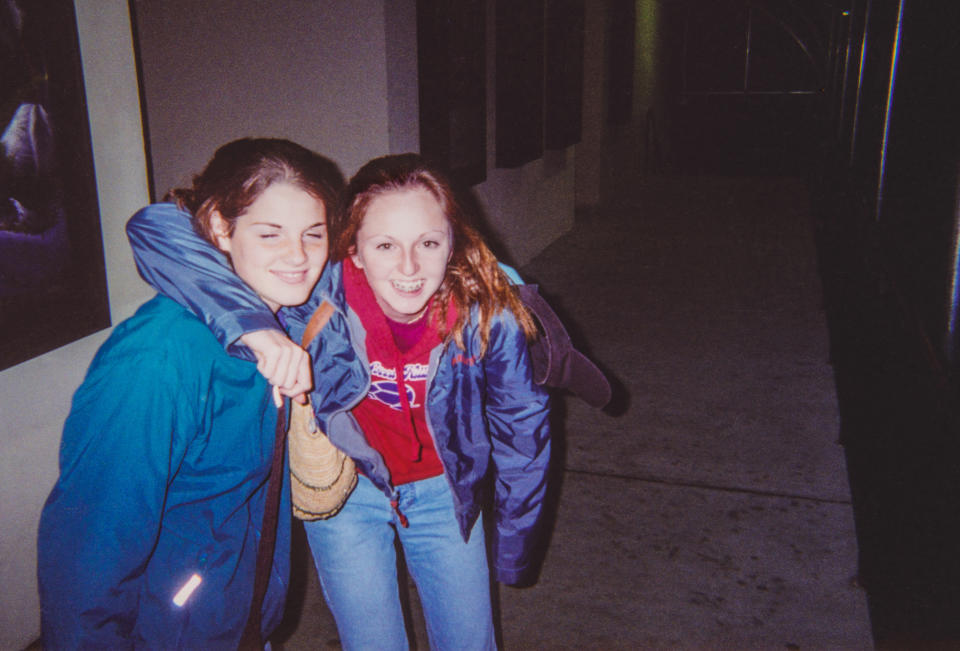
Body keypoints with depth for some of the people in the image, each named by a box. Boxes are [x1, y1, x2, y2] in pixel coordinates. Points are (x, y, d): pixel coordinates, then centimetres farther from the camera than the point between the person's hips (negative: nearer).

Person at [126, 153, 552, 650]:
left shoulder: (488, 315, -24)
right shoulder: (319, 296, -31)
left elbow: (522, 426, -6)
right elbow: (153, 230, -34)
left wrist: (514, 548, 4)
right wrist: (252, 323, -48)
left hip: (442, 491, 2)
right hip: (343, 490, -1)